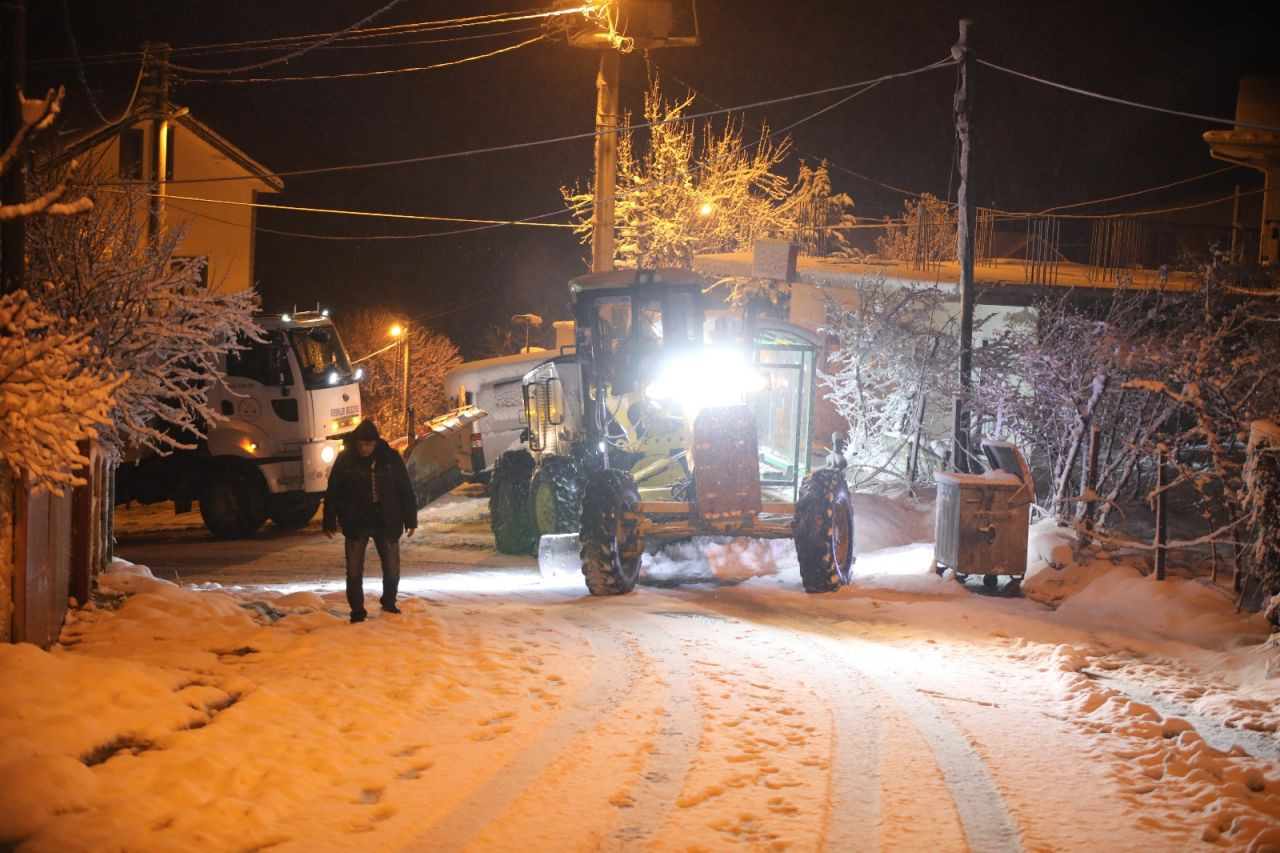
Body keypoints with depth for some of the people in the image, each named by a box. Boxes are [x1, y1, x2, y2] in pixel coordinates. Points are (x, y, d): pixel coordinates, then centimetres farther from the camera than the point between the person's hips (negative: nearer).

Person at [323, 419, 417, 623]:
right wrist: (329, 521, -1)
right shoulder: (345, 459, -6)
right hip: (355, 524, -1)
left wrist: (410, 520, 2)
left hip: (386, 523, 1)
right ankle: (357, 612, 12)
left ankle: (389, 604, 32)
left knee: (392, 569, 9)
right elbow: (332, 492, 0)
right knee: (354, 572, 0)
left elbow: (405, 490, 2)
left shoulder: (391, 458, -5)